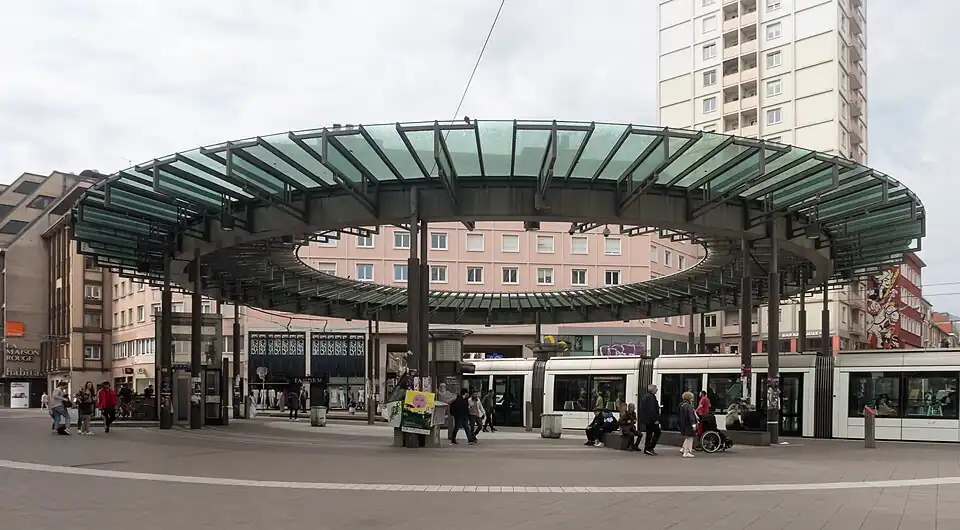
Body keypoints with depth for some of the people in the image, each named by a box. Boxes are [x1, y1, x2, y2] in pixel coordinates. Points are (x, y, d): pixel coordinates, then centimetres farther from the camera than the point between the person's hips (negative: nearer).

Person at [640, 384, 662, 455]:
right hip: (651, 420, -10)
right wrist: (655, 419, -22)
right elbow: (652, 409, -23)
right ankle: (650, 448, -9)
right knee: (657, 432, -5)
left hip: (647, 419, 10)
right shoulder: (651, 397, -17)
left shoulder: (646, 397, 16)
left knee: (649, 434, 13)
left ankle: (646, 449, 15)